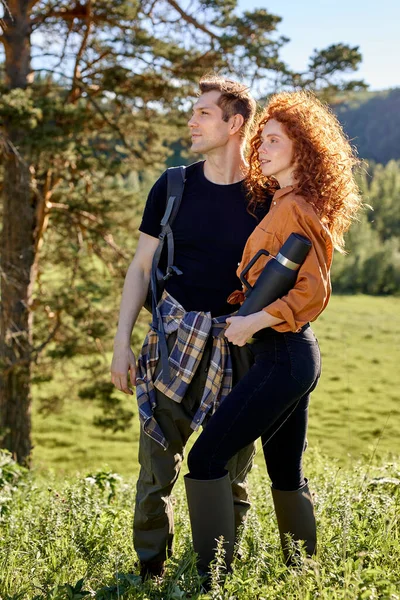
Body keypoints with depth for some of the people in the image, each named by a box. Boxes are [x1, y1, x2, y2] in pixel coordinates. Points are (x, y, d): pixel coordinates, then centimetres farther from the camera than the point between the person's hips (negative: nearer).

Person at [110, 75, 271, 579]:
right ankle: (149, 570, 16)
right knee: (158, 464, 0)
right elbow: (141, 268, 7)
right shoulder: (173, 187, 3)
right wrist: (121, 342, 1)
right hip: (177, 338, 1)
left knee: (230, 471, 8)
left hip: (239, 347, -1)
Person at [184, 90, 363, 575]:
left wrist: (254, 321, -25)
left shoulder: (291, 209, -14)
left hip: (282, 353, -10)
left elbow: (313, 292, -21)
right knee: (285, 472, 17)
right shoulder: (298, 205, 15)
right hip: (295, 353, 10)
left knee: (206, 457, -10)